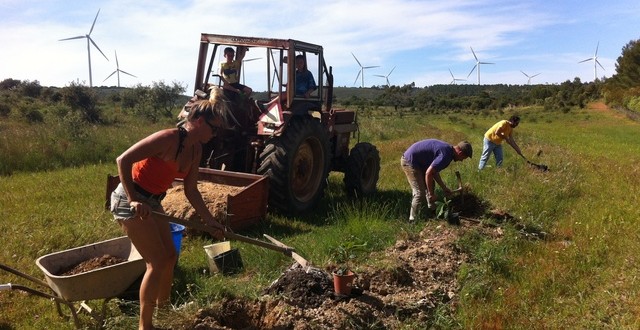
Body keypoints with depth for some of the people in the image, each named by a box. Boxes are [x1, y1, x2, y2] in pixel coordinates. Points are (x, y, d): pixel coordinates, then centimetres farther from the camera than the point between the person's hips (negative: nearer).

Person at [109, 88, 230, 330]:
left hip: (151, 202, 9)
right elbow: (123, 160, -25)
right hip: (129, 201, -9)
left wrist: (210, 220, 5)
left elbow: (191, 190, 7)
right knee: (158, 263, -5)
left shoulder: (196, 150, 1)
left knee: (170, 257, 16)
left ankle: (164, 308, 38)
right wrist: (134, 201, -26)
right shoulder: (168, 138, -25)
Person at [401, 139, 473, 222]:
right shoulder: (446, 154, -23)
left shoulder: (447, 149, 9)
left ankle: (432, 211, 34)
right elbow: (428, 173, -25)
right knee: (420, 193, -11)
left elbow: (434, 171, 17)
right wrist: (431, 194, -15)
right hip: (410, 162, -11)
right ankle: (413, 220, -1)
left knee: (430, 185, 20)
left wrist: (444, 188, 19)